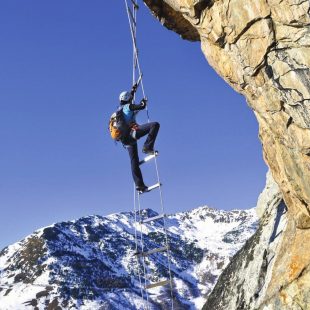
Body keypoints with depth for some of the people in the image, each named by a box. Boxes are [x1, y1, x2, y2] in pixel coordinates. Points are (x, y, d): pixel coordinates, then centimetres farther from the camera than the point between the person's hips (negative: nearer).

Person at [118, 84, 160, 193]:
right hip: (132, 132, -9)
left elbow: (127, 100, 44)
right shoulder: (128, 106, 2)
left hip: (126, 139, 9)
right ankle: (147, 147, -22)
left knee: (134, 161, 8)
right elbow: (142, 106, -5)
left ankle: (139, 185, 6)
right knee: (155, 125, -16)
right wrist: (144, 101, 18)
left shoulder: (120, 109, 26)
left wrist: (133, 90, 53)